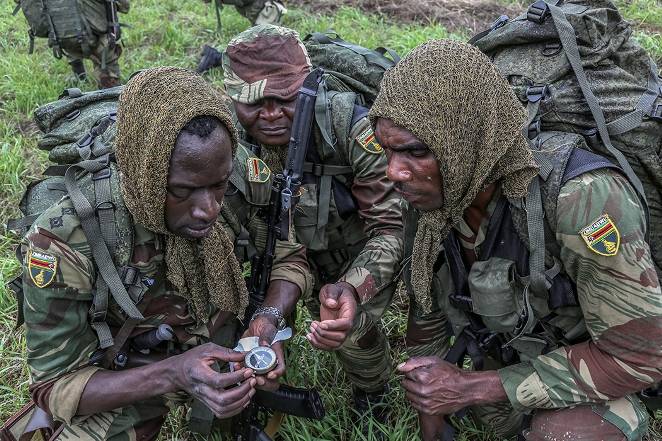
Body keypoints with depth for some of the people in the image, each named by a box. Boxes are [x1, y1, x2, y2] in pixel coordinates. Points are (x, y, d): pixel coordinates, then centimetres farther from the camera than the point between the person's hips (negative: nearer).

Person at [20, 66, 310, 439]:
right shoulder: (65, 243, -32)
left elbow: (290, 258, -5)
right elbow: (57, 386, -24)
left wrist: (270, 319, -27)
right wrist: (172, 373, -41)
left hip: (224, 353, 6)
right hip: (125, 388, -5)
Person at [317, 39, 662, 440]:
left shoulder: (582, 199, -36)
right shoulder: (426, 197, -16)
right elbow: (427, 313, -1)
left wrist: (474, 388, -28)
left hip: (595, 378, -5)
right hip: (505, 360, 5)